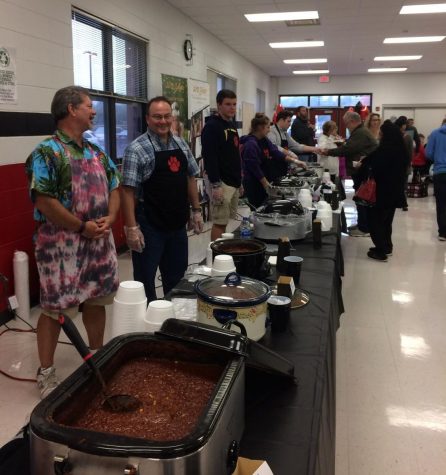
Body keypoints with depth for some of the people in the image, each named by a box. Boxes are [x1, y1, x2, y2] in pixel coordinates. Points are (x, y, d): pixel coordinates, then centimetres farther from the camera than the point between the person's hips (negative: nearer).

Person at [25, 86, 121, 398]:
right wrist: (82, 227, -16)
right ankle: (46, 372, 18)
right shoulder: (47, 152, -12)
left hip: (100, 241, 7)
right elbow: (43, 200, -19)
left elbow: (113, 187, 14)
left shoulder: (96, 151, 11)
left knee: (97, 301, 16)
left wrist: (110, 218, -5)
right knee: (54, 308, 2)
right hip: (62, 243, -7)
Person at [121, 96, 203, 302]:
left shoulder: (181, 144, 7)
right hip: (149, 226, -6)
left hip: (178, 223, 6)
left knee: (177, 277, 18)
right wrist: (132, 227, -19)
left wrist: (196, 210, 11)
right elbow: (128, 190, -15)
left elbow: (190, 178, 15)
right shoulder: (136, 149, -13)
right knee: (145, 280, 6)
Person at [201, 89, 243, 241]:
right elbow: (209, 158, -20)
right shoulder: (211, 126, -12)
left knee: (225, 221, 12)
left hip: (234, 182, 9)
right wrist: (215, 185, -24)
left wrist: (239, 181, 21)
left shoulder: (232, 125, 16)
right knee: (219, 222, -5)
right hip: (221, 182, -8)